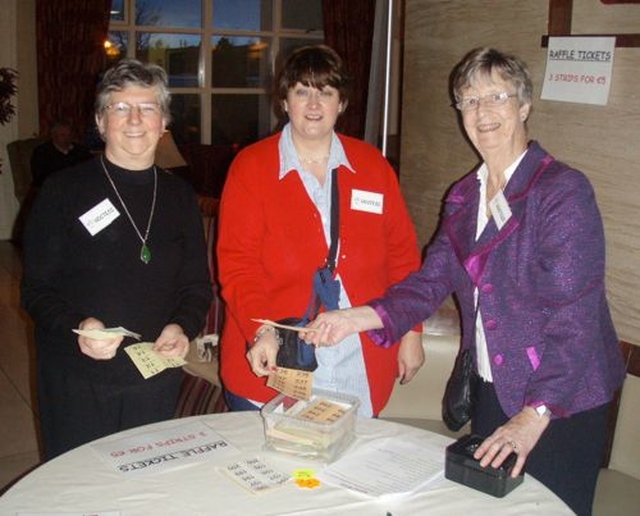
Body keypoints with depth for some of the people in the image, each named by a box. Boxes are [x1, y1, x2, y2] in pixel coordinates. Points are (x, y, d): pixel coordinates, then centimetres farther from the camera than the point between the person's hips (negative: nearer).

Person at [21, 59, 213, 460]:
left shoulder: (180, 196, 6)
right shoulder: (64, 191, -4)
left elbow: (198, 286, 9)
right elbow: (37, 289, -5)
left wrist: (183, 327, -11)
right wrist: (76, 328, -24)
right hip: (77, 382, -3)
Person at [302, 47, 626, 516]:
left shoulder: (563, 190, -15)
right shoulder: (463, 197, 7)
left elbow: (573, 314, -22)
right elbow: (432, 282, 1)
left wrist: (534, 416, -27)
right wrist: (355, 318, -14)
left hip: (561, 401, -6)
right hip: (491, 390, 6)